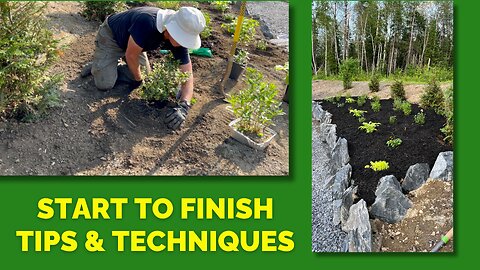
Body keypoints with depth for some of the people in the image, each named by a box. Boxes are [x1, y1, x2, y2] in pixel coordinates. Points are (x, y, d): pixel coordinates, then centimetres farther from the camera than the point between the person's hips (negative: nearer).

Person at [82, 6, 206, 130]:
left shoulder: (179, 39, -24)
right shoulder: (147, 22, -43)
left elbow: (188, 74, -23)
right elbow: (131, 55, -29)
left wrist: (183, 106, -39)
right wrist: (138, 79, -12)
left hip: (133, 43, 6)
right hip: (110, 36, -5)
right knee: (105, 84, -16)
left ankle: (114, 66, 22)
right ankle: (97, 65, 15)